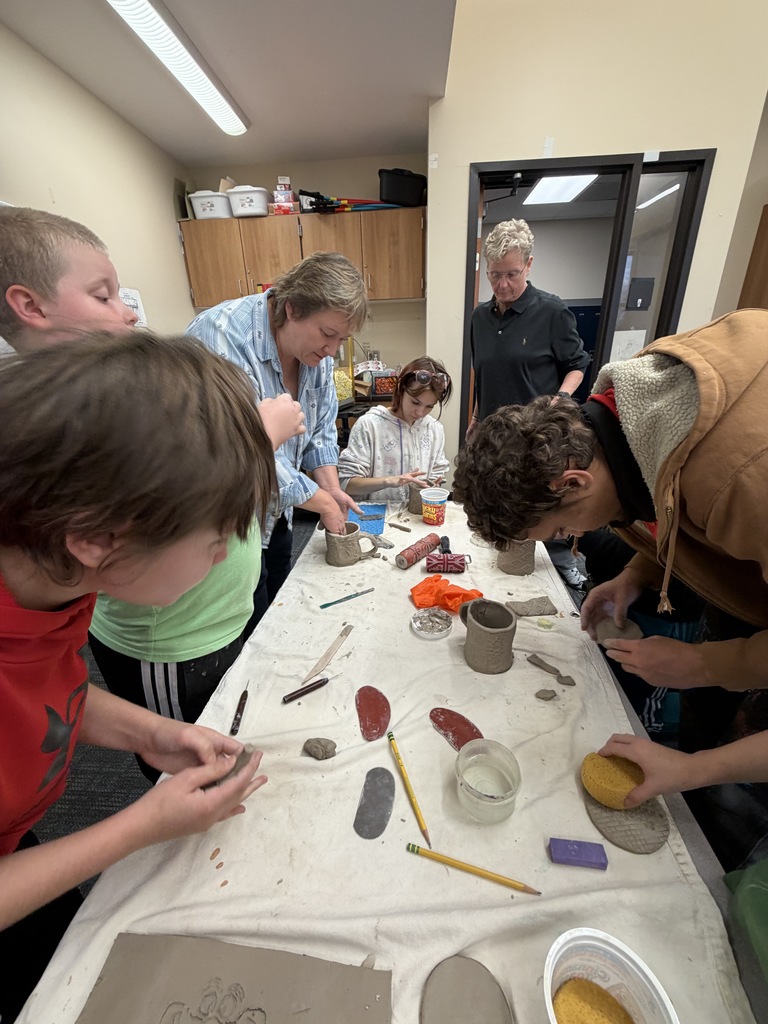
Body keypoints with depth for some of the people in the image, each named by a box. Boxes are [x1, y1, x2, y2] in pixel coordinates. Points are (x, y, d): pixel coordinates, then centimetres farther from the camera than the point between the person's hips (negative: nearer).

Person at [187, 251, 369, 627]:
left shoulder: (316, 347, -2)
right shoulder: (225, 338, -28)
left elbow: (320, 426, 5)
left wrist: (332, 488, -8)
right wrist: (323, 502, -22)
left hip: (275, 513, 7)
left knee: (279, 606, 22)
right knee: (252, 627, 7)